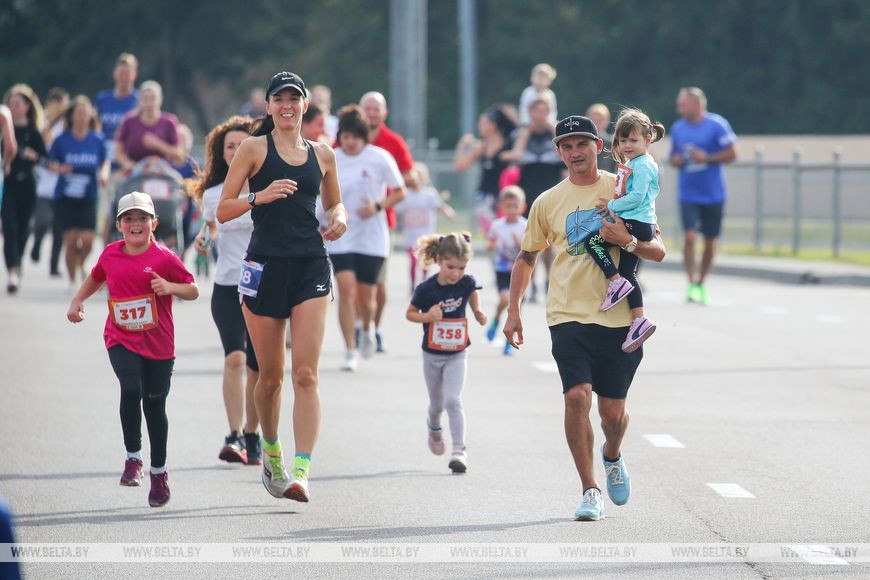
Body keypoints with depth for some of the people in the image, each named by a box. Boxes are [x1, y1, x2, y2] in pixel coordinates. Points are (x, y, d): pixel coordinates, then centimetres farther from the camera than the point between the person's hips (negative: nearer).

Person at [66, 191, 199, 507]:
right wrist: (77, 301, 11)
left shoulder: (164, 258, -7)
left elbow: (193, 290, -1)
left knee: (155, 404, 8)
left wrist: (170, 287, -19)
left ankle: (159, 472, 25)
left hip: (158, 343, -1)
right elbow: (96, 278, 24)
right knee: (131, 390, -24)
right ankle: (133, 458, -10)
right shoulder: (110, 255, 2)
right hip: (121, 340, 1)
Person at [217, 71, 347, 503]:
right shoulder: (254, 149, 3)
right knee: (270, 376, 7)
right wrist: (260, 196, -16)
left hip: (311, 267, 1)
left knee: (306, 374, -11)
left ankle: (301, 472, -18)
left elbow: (333, 203, 27)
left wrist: (339, 217, 4)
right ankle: (271, 452, 32)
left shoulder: (322, 154, 12)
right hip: (266, 265, -1)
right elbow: (222, 211, 1)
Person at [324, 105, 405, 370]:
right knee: (346, 288, -15)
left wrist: (378, 206, -14)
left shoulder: (380, 158, -5)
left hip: (372, 237, -1)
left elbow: (399, 192, 2)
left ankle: (367, 329, 38)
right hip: (340, 237, 1)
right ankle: (350, 351, -7)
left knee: (366, 297, 2)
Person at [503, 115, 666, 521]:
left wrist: (626, 240, -17)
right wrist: (513, 310, 11)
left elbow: (658, 251, 2)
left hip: (618, 316, 0)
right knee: (577, 396, -19)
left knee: (612, 410, 3)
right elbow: (526, 258, 19)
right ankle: (590, 491, -9)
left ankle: (613, 455, 39)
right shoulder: (548, 202, 8)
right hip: (568, 316, 0)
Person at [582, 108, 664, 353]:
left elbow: (636, 197, -19)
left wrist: (611, 206, -11)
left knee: (592, 240, -17)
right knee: (628, 272, 8)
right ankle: (639, 320, 6)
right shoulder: (630, 164, 19)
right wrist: (611, 207, 14)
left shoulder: (643, 165, -11)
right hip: (632, 224, 10)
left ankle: (616, 282, -14)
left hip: (636, 223, -10)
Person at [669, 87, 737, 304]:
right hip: (688, 194, 2)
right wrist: (675, 160, -4)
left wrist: (707, 158, -17)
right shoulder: (677, 128, 6)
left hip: (713, 195, -2)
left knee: (710, 242, 6)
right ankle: (692, 284, -8)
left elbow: (731, 154, -6)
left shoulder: (717, 125, -7)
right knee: (689, 237, -15)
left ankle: (701, 284, 23)